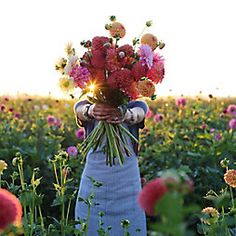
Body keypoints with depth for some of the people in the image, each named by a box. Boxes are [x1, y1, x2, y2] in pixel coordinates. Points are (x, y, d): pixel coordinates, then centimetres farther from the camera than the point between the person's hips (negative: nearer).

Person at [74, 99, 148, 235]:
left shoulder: (134, 106, 2)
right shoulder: (88, 106, 3)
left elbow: (139, 113, -21)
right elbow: (80, 110, -20)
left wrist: (125, 115, -46)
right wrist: (91, 110, -46)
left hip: (126, 178, 0)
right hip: (95, 177, 1)